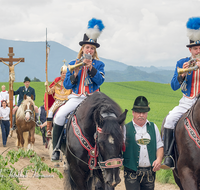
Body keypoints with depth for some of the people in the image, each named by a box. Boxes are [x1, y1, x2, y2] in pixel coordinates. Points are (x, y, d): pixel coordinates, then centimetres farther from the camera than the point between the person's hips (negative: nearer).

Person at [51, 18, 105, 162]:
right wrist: (75, 73, -12)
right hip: (76, 97, 1)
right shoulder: (73, 64, 11)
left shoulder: (99, 64, 7)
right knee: (60, 115, -24)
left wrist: (91, 67, -21)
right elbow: (67, 85, 5)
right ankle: (56, 148, -13)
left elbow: (100, 81, -9)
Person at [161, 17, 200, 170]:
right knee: (170, 119, -23)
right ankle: (169, 158, -25)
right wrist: (182, 73, -16)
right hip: (186, 102, 2)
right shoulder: (182, 63, 7)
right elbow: (174, 86, 2)